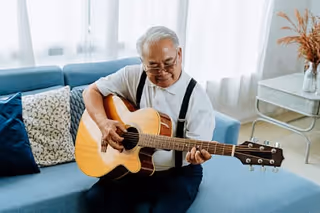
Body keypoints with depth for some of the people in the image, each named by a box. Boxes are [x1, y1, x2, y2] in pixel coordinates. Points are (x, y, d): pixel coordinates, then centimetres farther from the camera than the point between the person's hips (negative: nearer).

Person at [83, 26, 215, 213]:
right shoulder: (133, 76, -6)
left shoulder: (197, 99, -15)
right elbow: (92, 91, -1)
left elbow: (196, 148, -13)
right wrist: (103, 123, -19)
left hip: (178, 173, -2)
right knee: (97, 198, -19)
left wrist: (196, 156, -38)